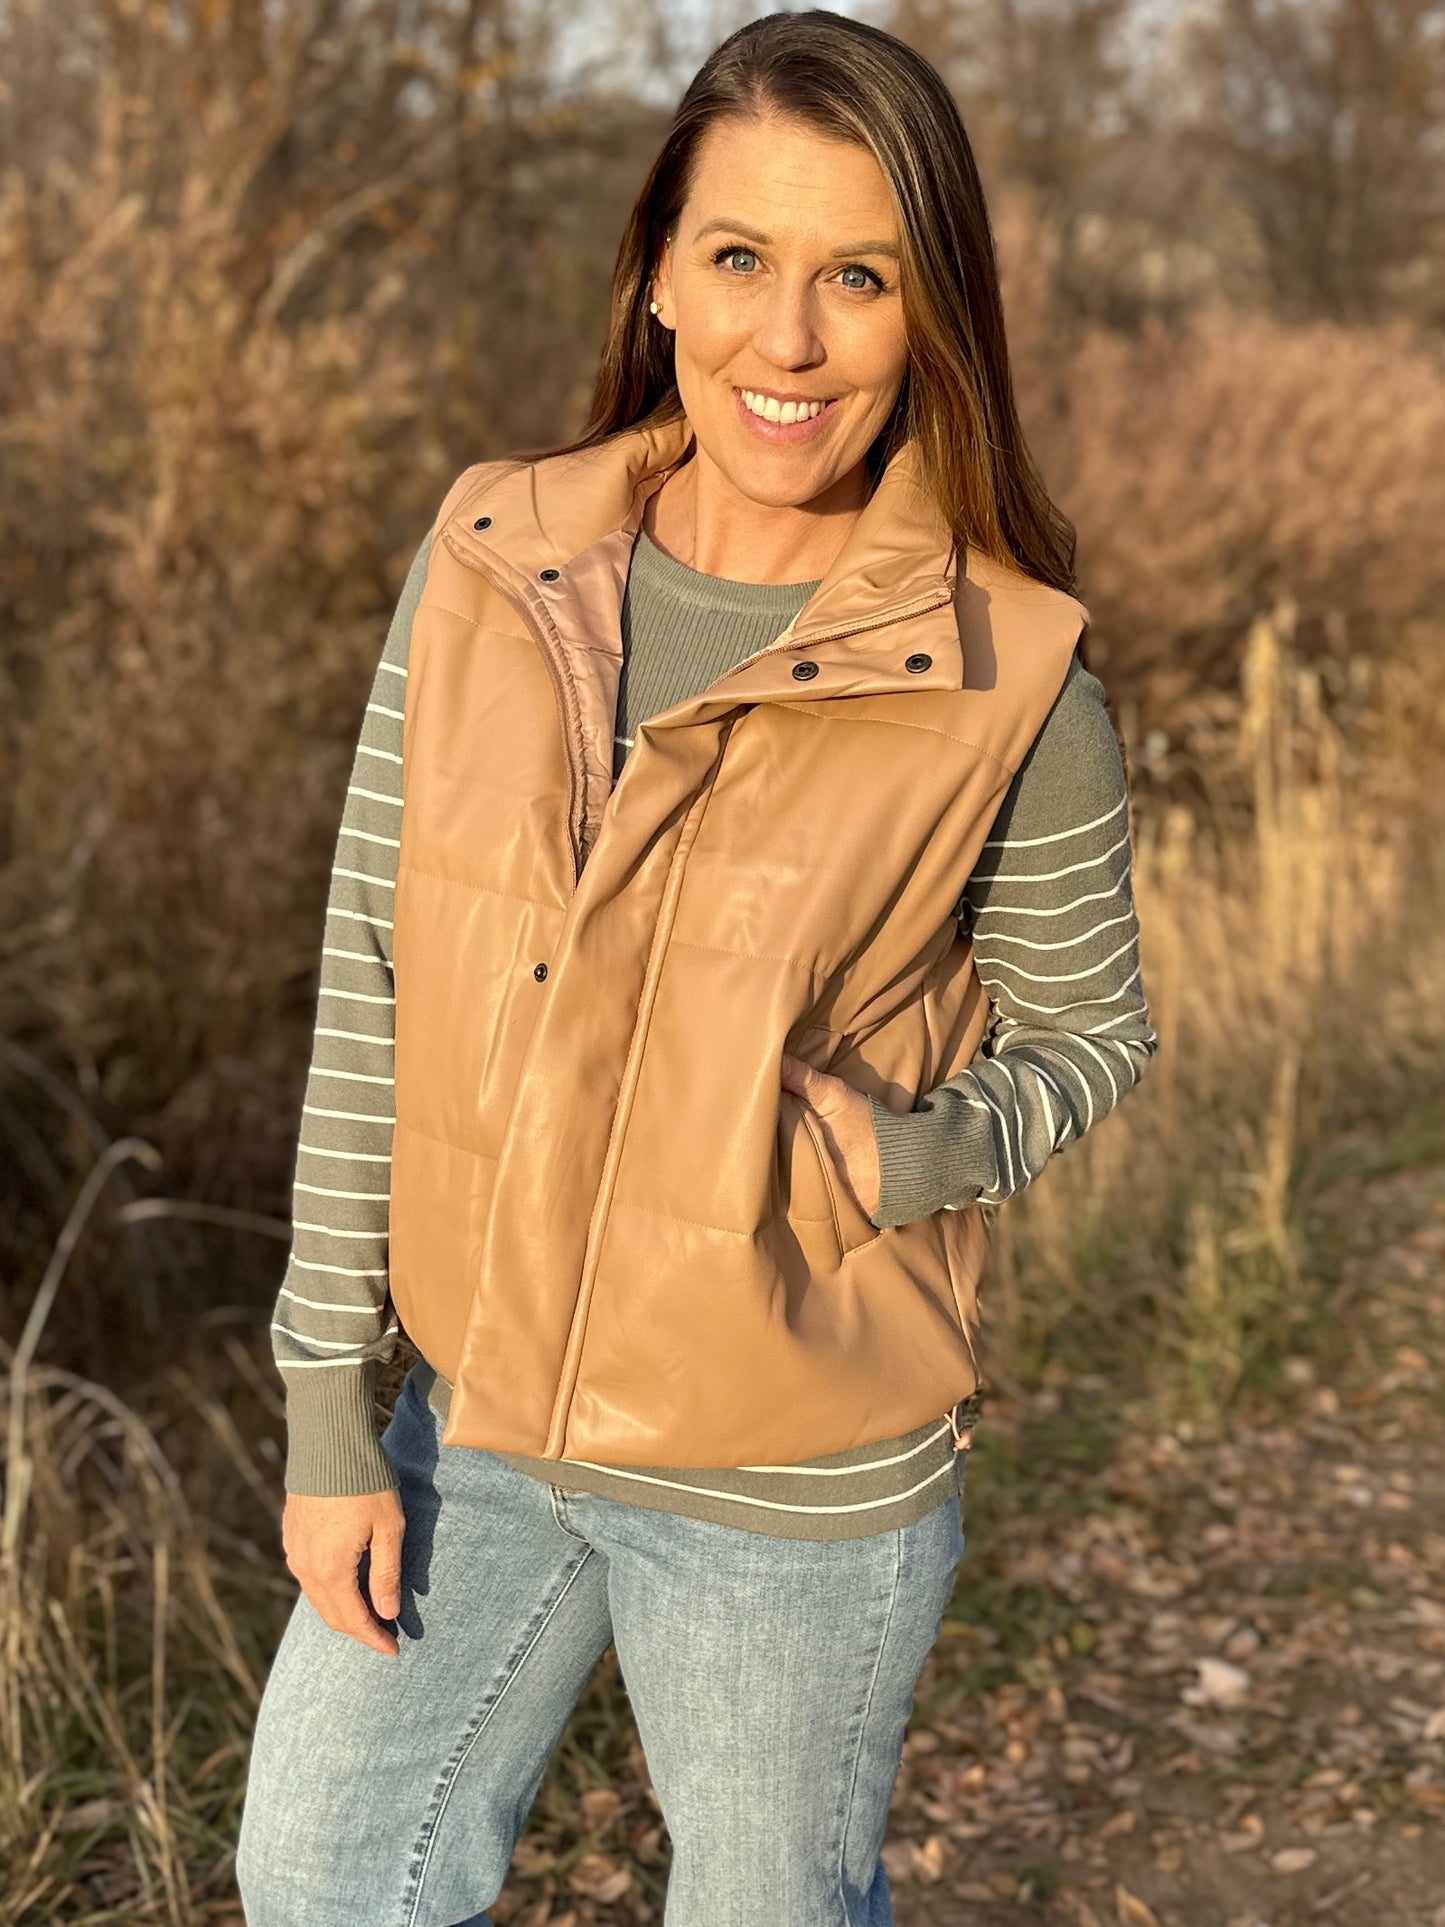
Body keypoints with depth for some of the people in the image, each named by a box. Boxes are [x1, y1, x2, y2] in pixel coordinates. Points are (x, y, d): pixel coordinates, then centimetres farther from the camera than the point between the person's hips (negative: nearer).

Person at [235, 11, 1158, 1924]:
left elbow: (1091, 1035, -1)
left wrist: (914, 1155, -23)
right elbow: (371, 987, -3)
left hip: (798, 1479, -3)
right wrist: (329, 1408, -1)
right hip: (478, 1420, 4)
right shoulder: (488, 561, -7)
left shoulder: (1009, 682, -15)